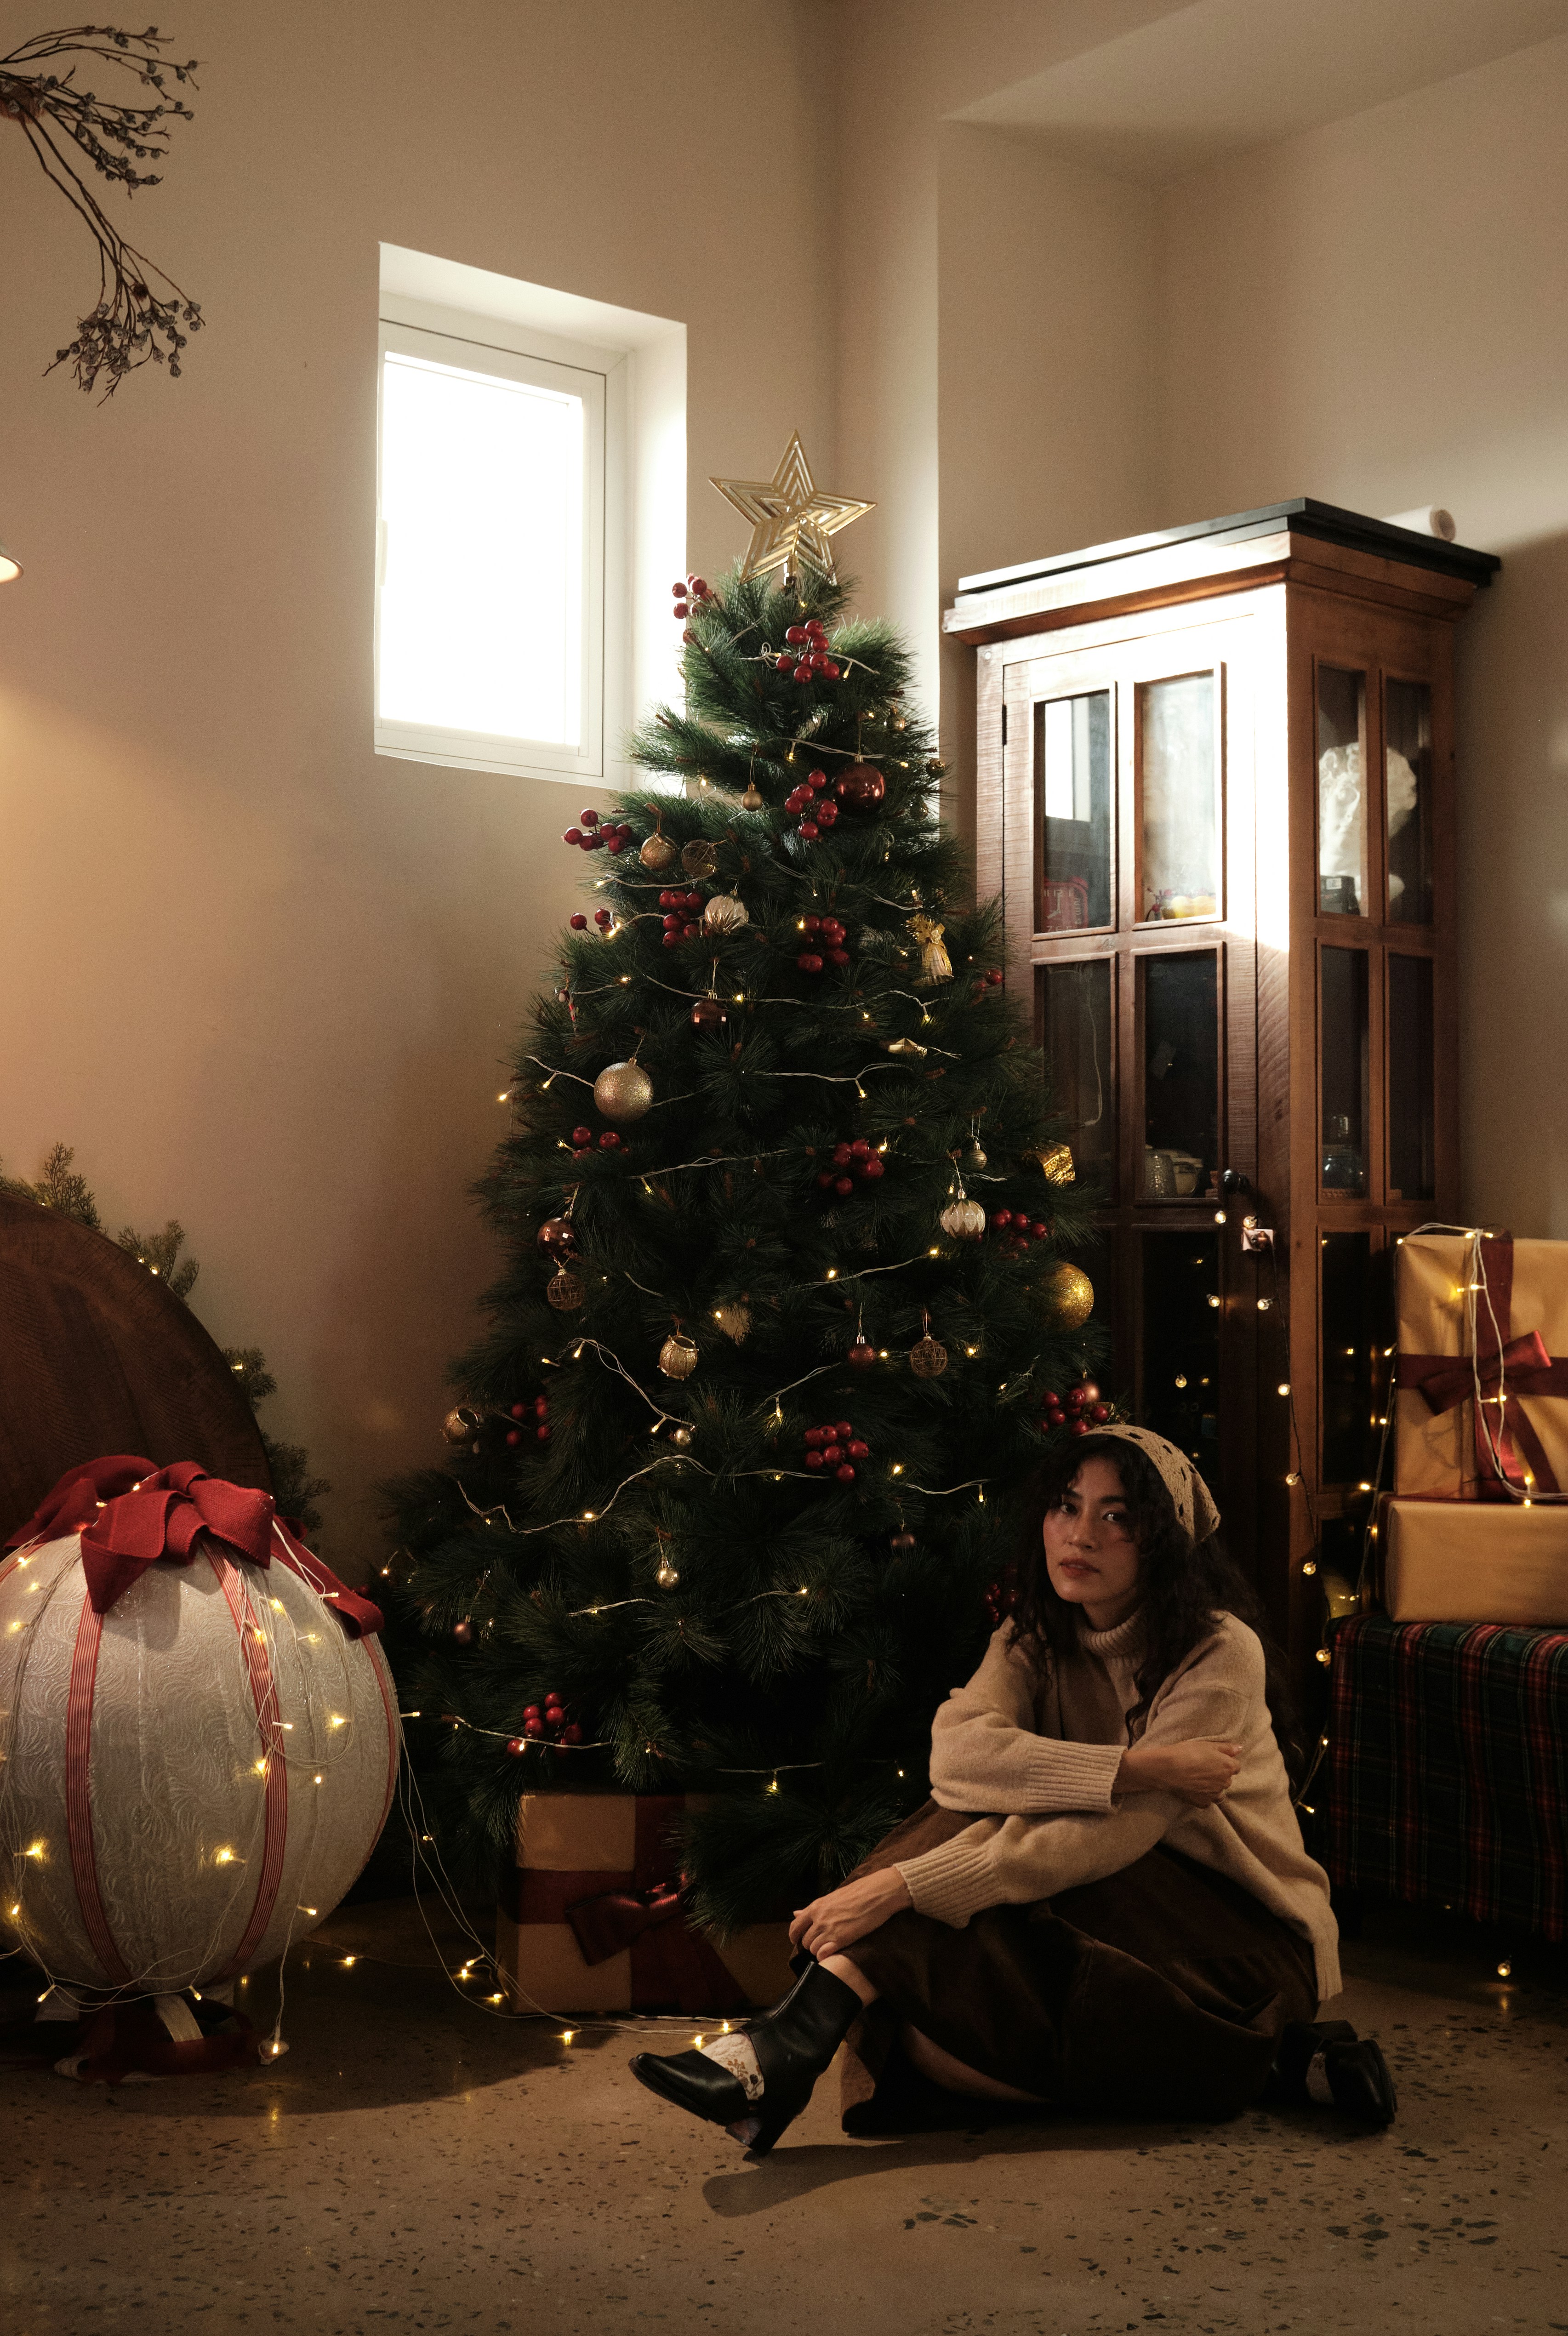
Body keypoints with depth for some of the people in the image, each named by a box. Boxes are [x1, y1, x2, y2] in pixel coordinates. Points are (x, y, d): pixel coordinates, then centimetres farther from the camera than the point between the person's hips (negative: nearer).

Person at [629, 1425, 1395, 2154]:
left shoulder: (1219, 1651, -17)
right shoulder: (1037, 1641, 1)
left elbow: (1114, 1835, -29)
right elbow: (956, 1755, -22)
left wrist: (903, 1885, -38)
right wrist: (1139, 1770, -33)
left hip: (1243, 1942, -5)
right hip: (1122, 1918, 5)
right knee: (979, 1814, -24)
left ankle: (801, 2036, -34)